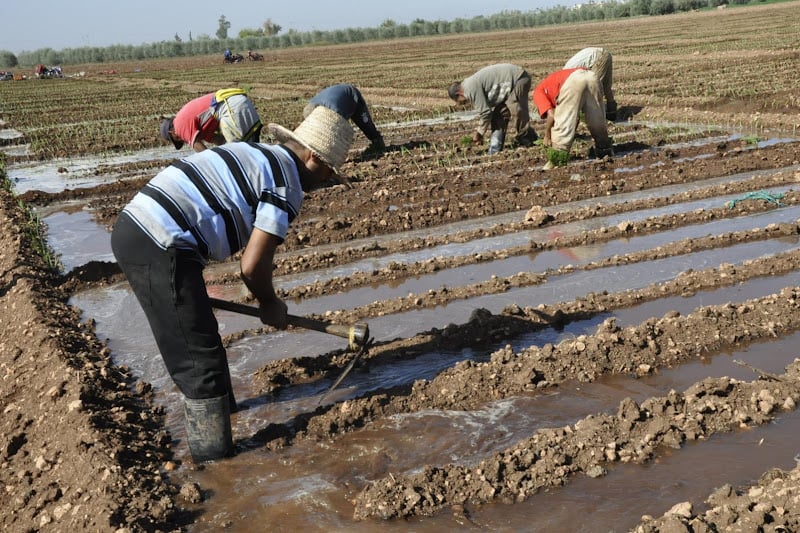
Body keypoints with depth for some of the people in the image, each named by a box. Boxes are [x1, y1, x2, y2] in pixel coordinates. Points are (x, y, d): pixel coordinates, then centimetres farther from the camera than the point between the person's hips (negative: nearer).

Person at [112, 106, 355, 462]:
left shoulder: (256, 154, 21)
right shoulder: (287, 186, -6)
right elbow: (252, 266, -10)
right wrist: (270, 305, 9)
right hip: (160, 249, -10)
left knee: (190, 341, 26)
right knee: (199, 355, 1)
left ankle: (220, 405, 45)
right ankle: (214, 455, 12)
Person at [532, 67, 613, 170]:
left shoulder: (538, 91, 26)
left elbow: (551, 115, 9)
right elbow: (575, 116, 39)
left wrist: (547, 136, 21)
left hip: (572, 81, -7)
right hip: (591, 76, 7)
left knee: (562, 122, 3)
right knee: (597, 120, 22)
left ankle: (557, 159, 2)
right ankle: (605, 150, 36)